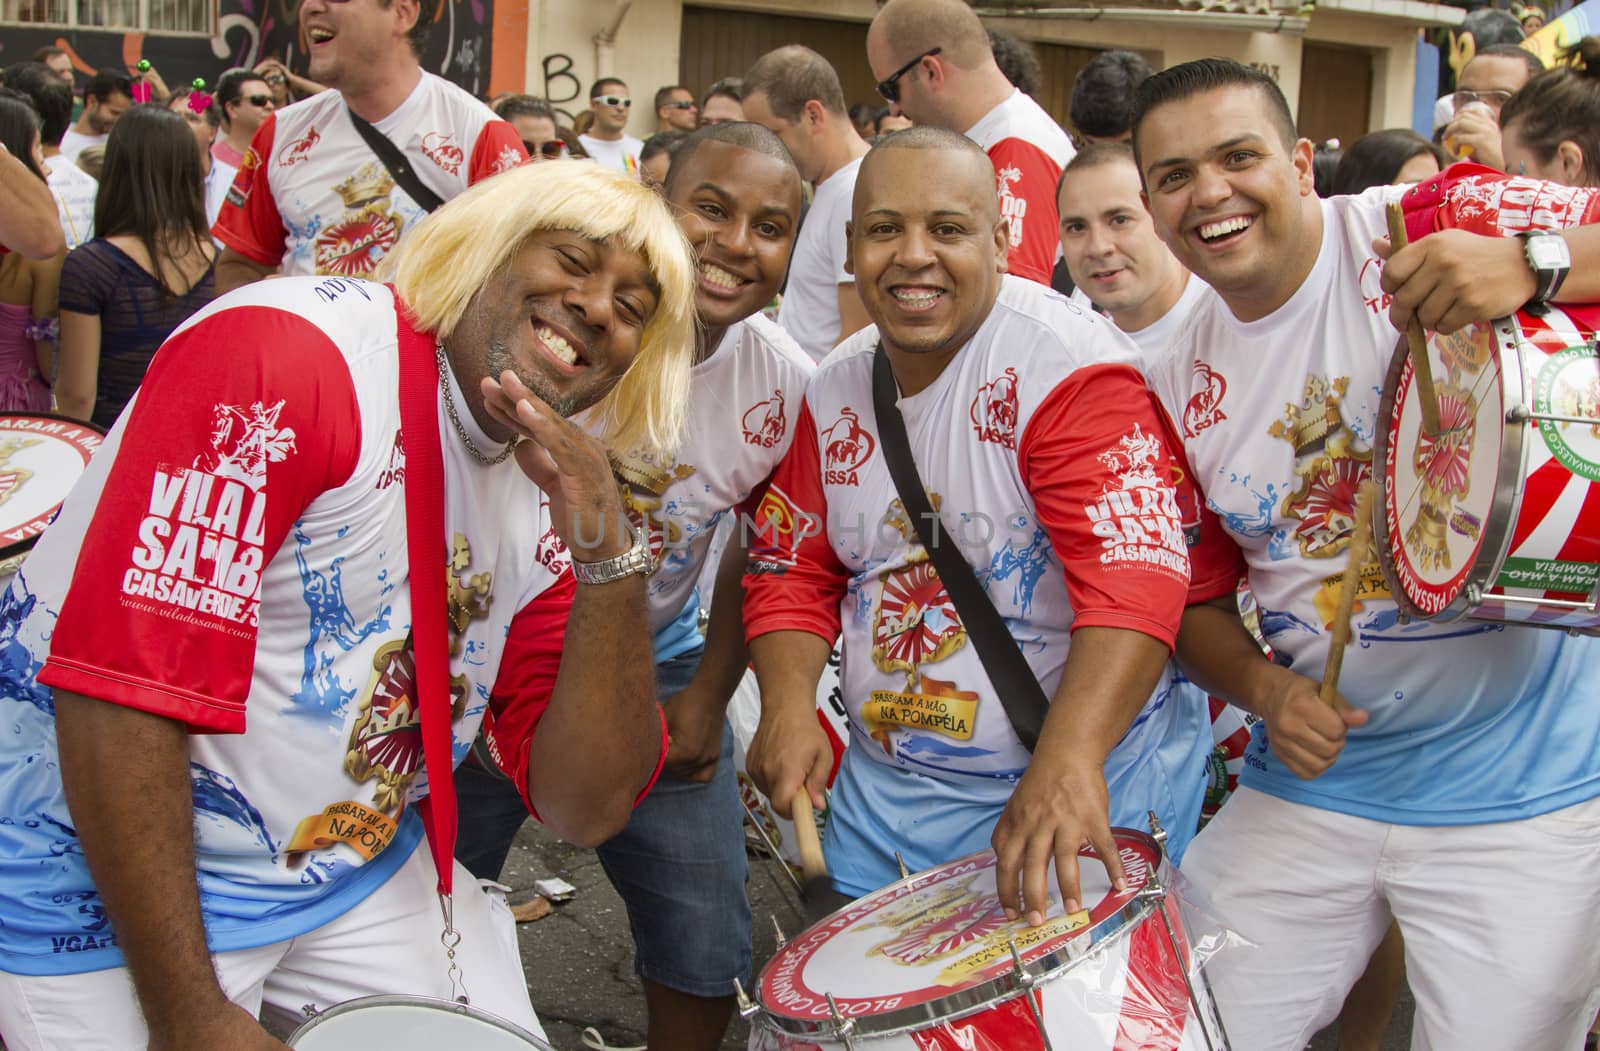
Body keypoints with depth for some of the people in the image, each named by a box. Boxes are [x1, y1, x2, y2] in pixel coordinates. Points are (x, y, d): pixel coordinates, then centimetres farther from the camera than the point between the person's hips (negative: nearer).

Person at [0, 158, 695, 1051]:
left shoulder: (551, 493, 1)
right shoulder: (290, 351, -19)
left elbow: (587, 808, -4)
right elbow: (119, 690, -24)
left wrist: (607, 555, -18)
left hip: (354, 871, 6)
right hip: (105, 878, -6)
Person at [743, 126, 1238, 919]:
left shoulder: (1069, 368, -19)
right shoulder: (834, 392, 3)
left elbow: (1135, 572, -30)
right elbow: (792, 569, 9)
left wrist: (1068, 763, -42)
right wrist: (789, 705, -10)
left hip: (1085, 786, -6)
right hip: (884, 787, 6)